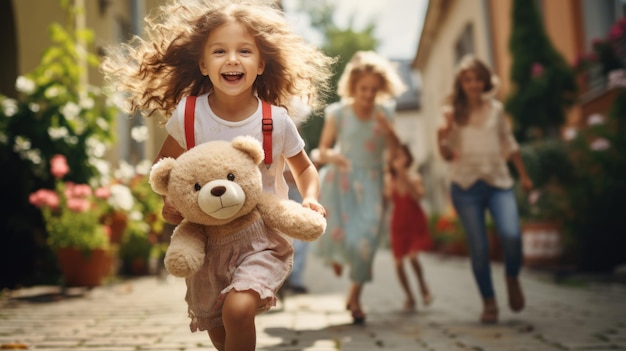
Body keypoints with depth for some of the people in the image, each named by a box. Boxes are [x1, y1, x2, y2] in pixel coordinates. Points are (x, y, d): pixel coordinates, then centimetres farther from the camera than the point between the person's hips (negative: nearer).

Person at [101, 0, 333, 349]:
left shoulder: (276, 121, -13)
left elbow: (304, 167, 6)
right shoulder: (187, 114, -10)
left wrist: (310, 199, -13)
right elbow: (165, 163, 8)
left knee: (237, 308, -26)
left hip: (263, 237, -2)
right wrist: (169, 200, -10)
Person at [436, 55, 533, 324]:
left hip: (498, 182, 1)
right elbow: (448, 155, 4)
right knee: (478, 247, -4)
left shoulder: (496, 108, 11)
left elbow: (509, 144, 21)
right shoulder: (452, 112, 5)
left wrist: (523, 175, 21)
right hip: (466, 185, -1)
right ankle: (489, 303, 12)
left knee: (511, 235, -20)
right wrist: (442, 138, -17)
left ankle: (512, 279, 11)